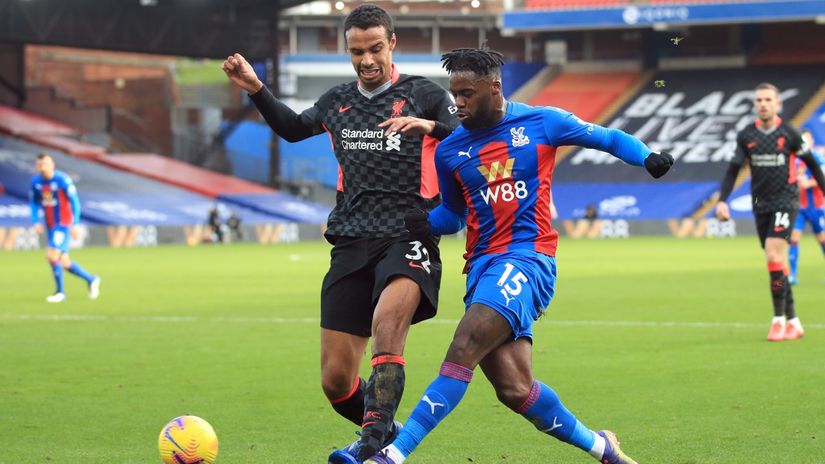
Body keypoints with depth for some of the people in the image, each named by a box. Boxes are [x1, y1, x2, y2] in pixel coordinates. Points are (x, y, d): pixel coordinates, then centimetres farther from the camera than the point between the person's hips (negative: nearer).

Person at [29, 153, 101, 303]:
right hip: (50, 226, 6)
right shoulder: (35, 182, 1)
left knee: (52, 255, -17)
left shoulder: (63, 180, -15)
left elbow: (75, 202, -10)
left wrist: (75, 225, -13)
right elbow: (33, 203, 12)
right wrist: (36, 222, -1)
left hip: (63, 224, -6)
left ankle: (60, 292, -2)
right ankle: (91, 280, 27)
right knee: (64, 263, 8)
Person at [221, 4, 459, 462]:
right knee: (336, 380, 0)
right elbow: (293, 128, 36)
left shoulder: (423, 94, 2)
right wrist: (256, 90, 23)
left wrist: (431, 126, -24)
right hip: (351, 244, 5)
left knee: (386, 322, -36)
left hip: (408, 239, -5)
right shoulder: (336, 102, 17)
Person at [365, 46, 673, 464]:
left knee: (462, 353, -23)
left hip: (527, 258, -5)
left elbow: (609, 139, 14)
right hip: (482, 266, 5)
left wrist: (648, 157, -4)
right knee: (514, 390, -6)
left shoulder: (543, 122, 3)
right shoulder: (449, 151, 12)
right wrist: (423, 222, 4)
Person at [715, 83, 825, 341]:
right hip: (761, 205, 4)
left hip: (786, 202, -4)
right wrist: (722, 201, -7)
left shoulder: (788, 134, -4)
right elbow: (733, 170, 5)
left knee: (773, 255, -19)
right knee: (777, 263, 6)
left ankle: (779, 319, -14)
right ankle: (793, 323, 14)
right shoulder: (746, 136, 3)